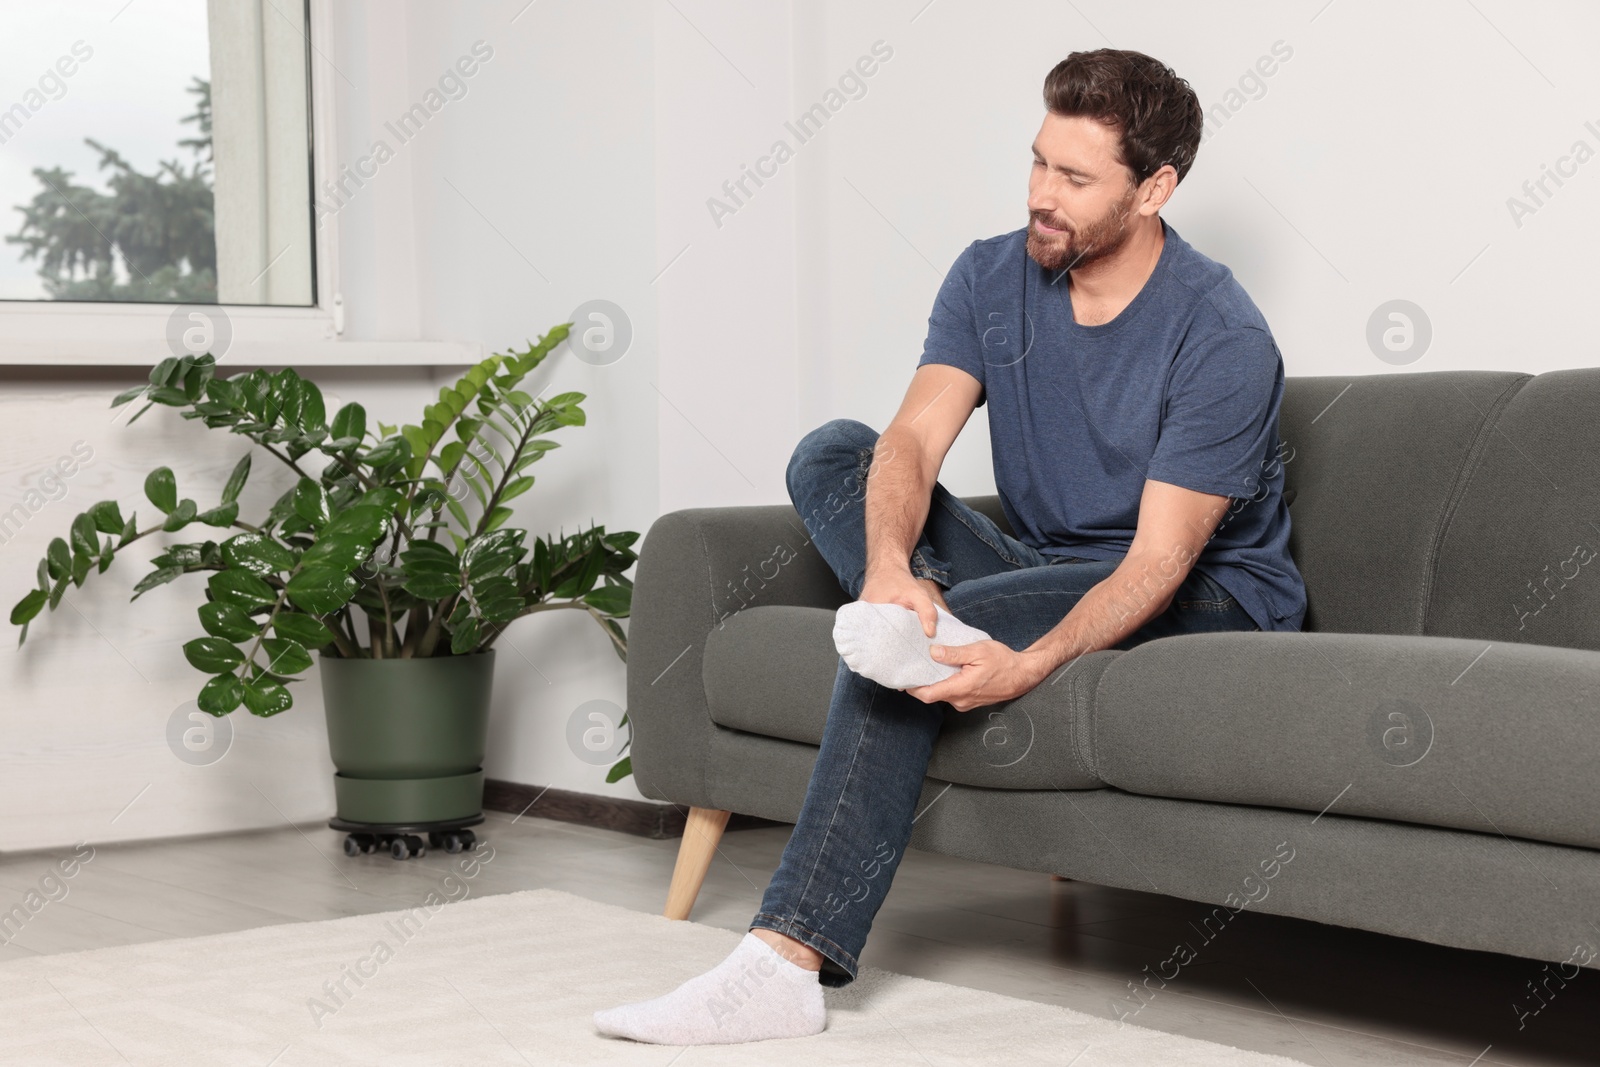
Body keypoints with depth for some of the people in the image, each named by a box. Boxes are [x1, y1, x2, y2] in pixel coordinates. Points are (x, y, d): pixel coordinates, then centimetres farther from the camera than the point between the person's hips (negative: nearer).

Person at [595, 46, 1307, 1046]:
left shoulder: (1222, 338, -20)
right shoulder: (992, 278, -2)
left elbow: (1158, 562, -25)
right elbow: (913, 442, -15)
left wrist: (1031, 665, -43)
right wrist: (889, 565, -38)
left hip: (1202, 604, -6)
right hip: (1037, 575, 6)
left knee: (894, 654, -31)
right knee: (832, 453, -13)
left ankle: (788, 962, -35)